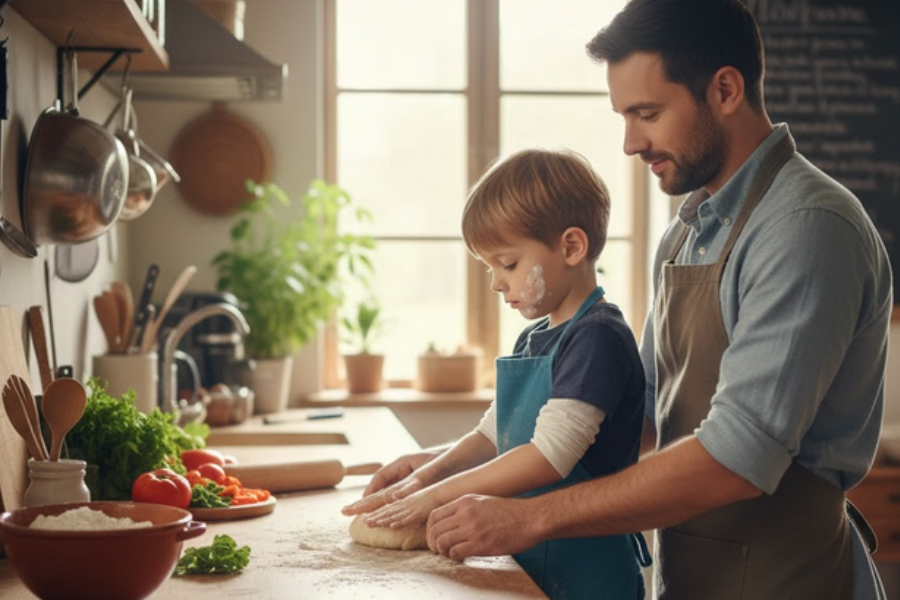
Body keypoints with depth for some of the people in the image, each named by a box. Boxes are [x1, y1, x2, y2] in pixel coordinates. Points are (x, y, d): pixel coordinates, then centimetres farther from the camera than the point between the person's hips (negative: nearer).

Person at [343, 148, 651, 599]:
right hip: (528, 563, 8)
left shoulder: (599, 338, -18)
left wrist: (436, 495, -19)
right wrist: (427, 474, -2)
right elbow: (494, 435, 16)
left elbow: (550, 456, -24)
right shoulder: (533, 340, 11)